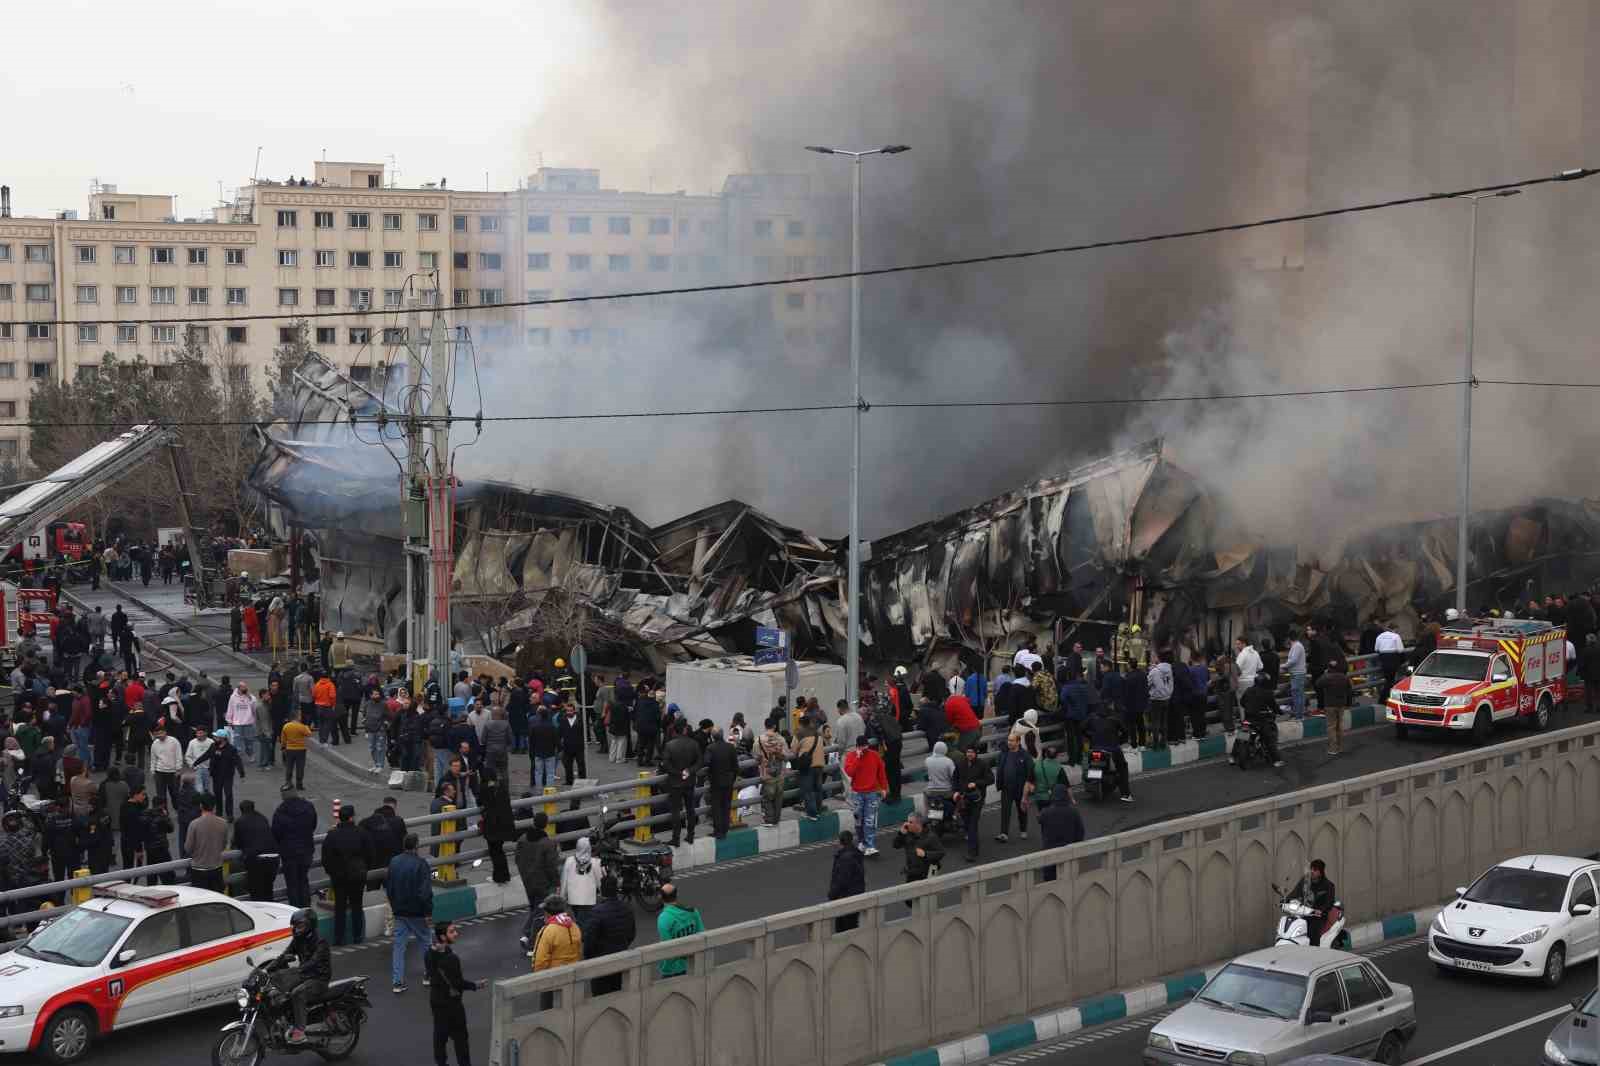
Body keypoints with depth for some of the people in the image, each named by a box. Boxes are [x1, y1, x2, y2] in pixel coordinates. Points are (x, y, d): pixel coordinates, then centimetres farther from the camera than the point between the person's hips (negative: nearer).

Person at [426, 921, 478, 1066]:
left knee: (440, 1031, 18)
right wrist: (475, 985, -10)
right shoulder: (450, 958, -30)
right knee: (459, 1035, 5)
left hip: (435, 998, 8)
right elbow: (458, 983, -24)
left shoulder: (429, 953, -4)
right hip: (451, 1000, -8)